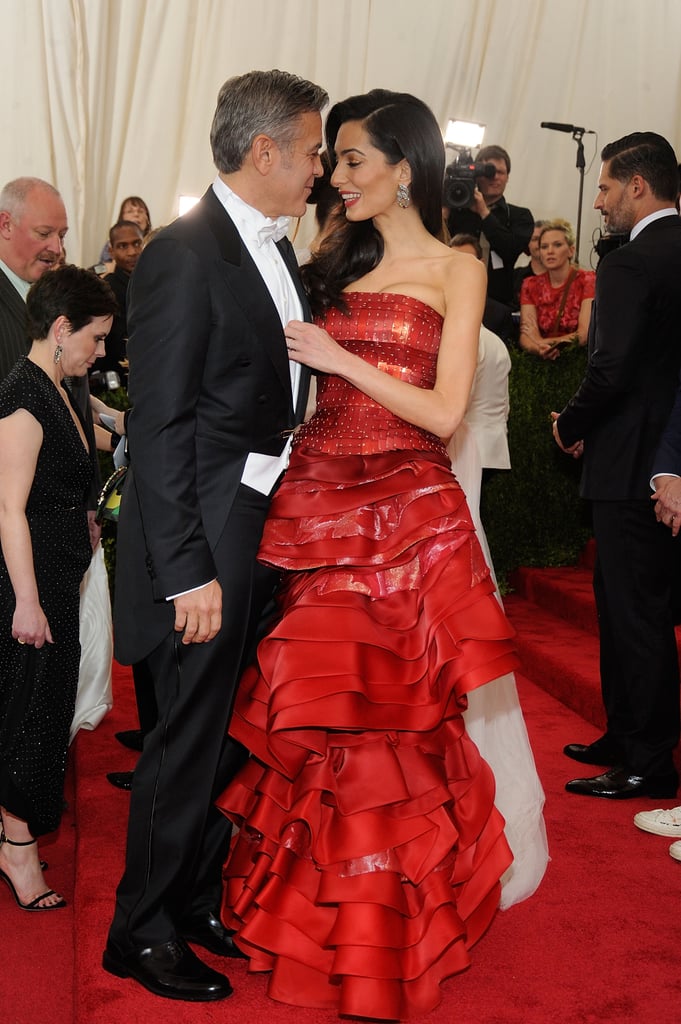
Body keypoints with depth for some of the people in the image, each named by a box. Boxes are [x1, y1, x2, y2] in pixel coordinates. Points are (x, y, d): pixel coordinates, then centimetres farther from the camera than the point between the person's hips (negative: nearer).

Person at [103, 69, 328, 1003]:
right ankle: (143, 933, 25)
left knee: (235, 733, 18)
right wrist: (188, 572, -20)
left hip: (274, 532, 8)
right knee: (191, 741, 4)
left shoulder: (278, 250, 11)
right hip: (210, 542, -8)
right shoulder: (184, 255, -16)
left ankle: (202, 899, 37)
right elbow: (159, 429, -18)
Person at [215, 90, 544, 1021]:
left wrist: (343, 358, -11)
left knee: (390, 715, 2)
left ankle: (388, 924, 22)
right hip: (321, 505, 4)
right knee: (316, 709, 7)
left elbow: (446, 412, -8)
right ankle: (315, 909, 28)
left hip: (409, 513, -4)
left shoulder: (456, 271, 1)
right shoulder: (335, 261, 13)